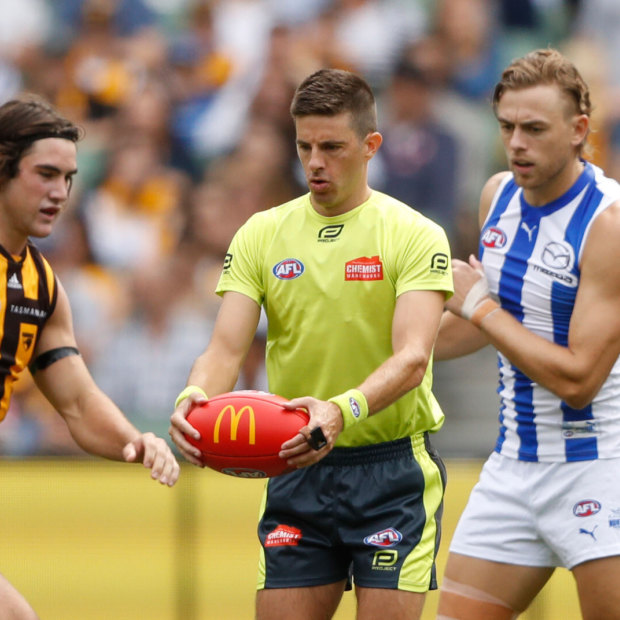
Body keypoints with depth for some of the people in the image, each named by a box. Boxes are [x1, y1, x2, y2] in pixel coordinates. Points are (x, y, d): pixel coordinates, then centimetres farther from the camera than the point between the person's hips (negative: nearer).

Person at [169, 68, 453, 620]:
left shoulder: (416, 236, -6)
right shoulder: (261, 234, 5)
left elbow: (412, 357, -18)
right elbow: (227, 347, -3)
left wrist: (345, 410, -38)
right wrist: (194, 398, -26)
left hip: (393, 468, -3)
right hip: (297, 469, 3)